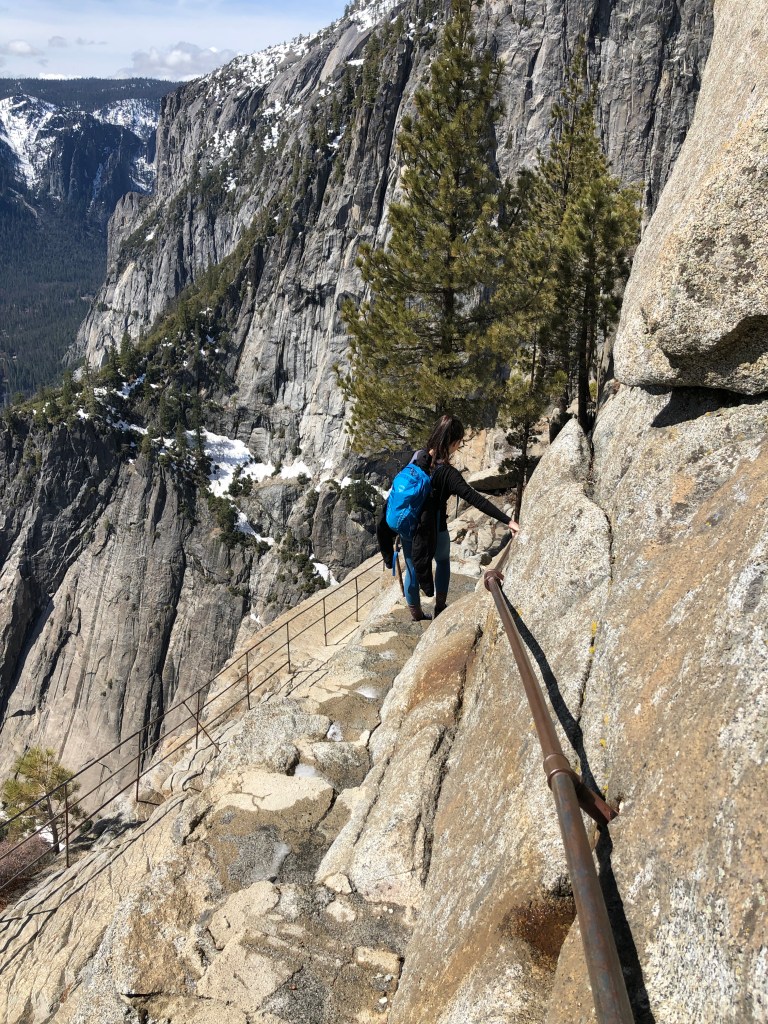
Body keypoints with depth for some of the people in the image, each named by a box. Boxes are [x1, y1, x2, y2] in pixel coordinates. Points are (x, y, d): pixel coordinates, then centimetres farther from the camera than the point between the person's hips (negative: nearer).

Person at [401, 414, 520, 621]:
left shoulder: (418, 456, -11)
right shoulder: (447, 473, -27)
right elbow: (476, 499, -31)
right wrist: (508, 520, -31)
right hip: (433, 531, -4)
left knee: (412, 571, 19)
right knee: (443, 561, 27)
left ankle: (415, 615, 35)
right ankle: (440, 608, 35)